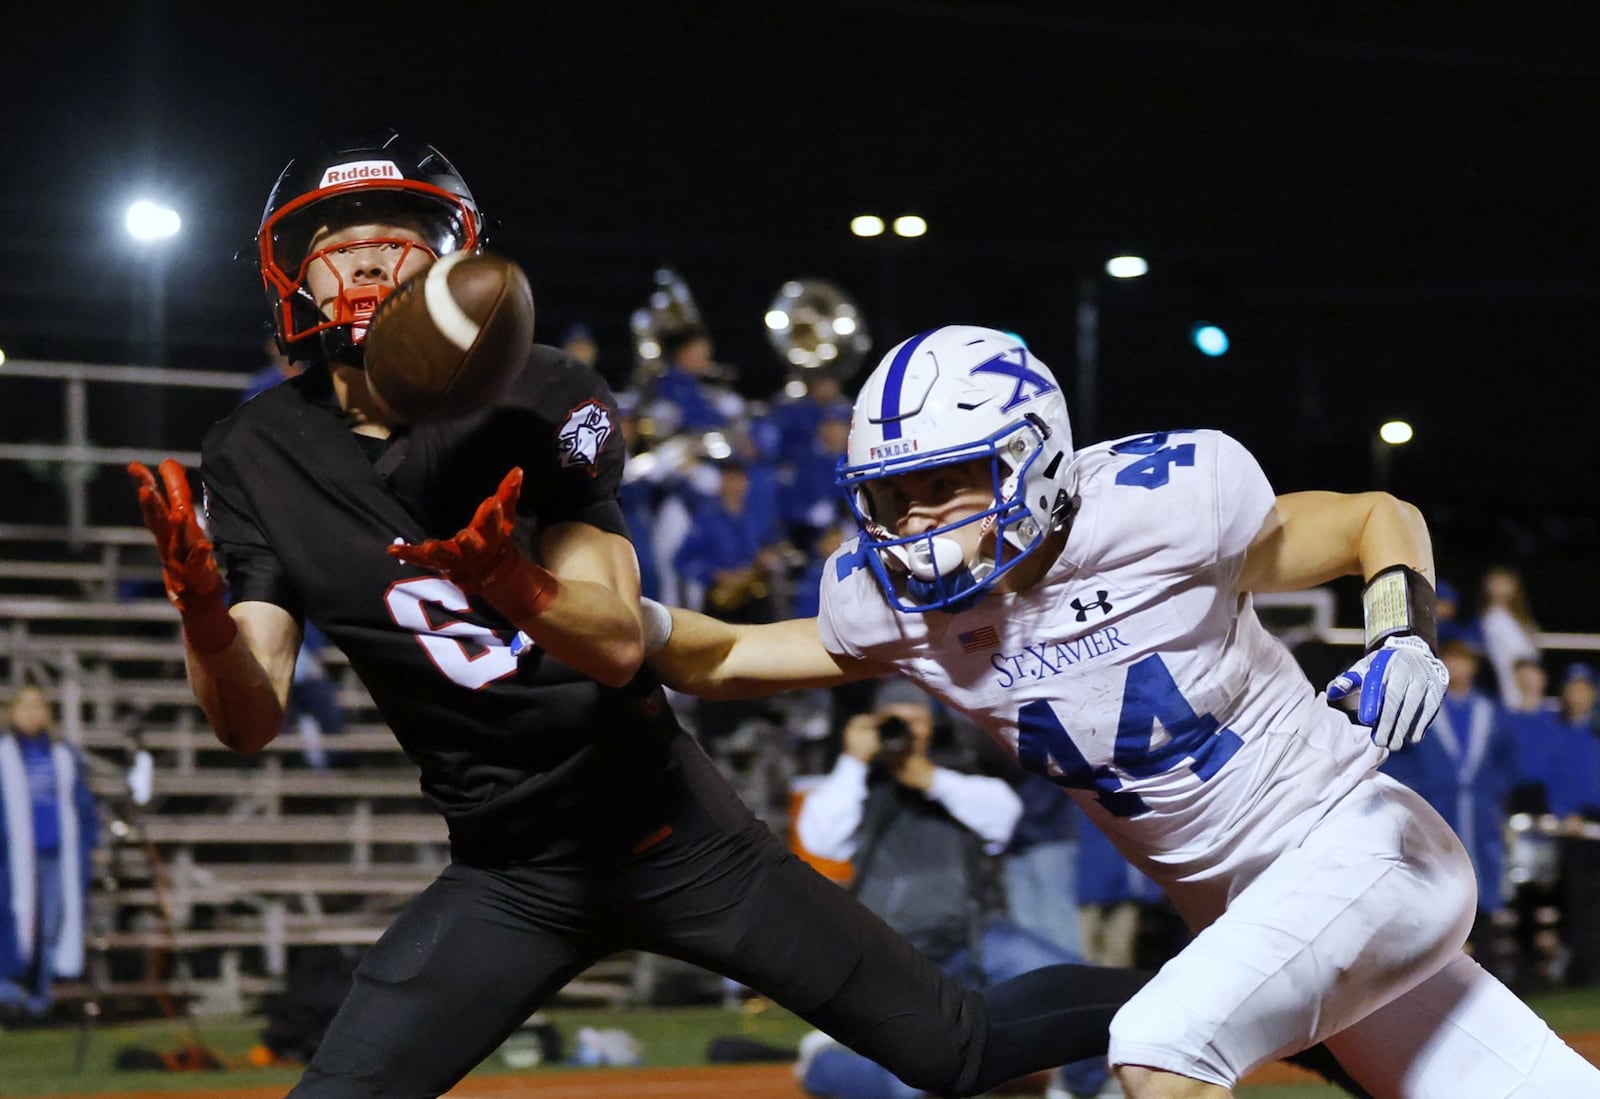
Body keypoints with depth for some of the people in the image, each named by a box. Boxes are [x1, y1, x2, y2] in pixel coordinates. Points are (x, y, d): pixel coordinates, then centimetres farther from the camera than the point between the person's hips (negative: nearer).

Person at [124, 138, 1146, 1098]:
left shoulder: (541, 400, -12)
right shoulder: (259, 459, -5)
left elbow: (619, 644, -20)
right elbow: (251, 721, -10)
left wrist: (515, 587, -42)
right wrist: (202, 610, -31)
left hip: (668, 829, -2)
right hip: (507, 879, 2)